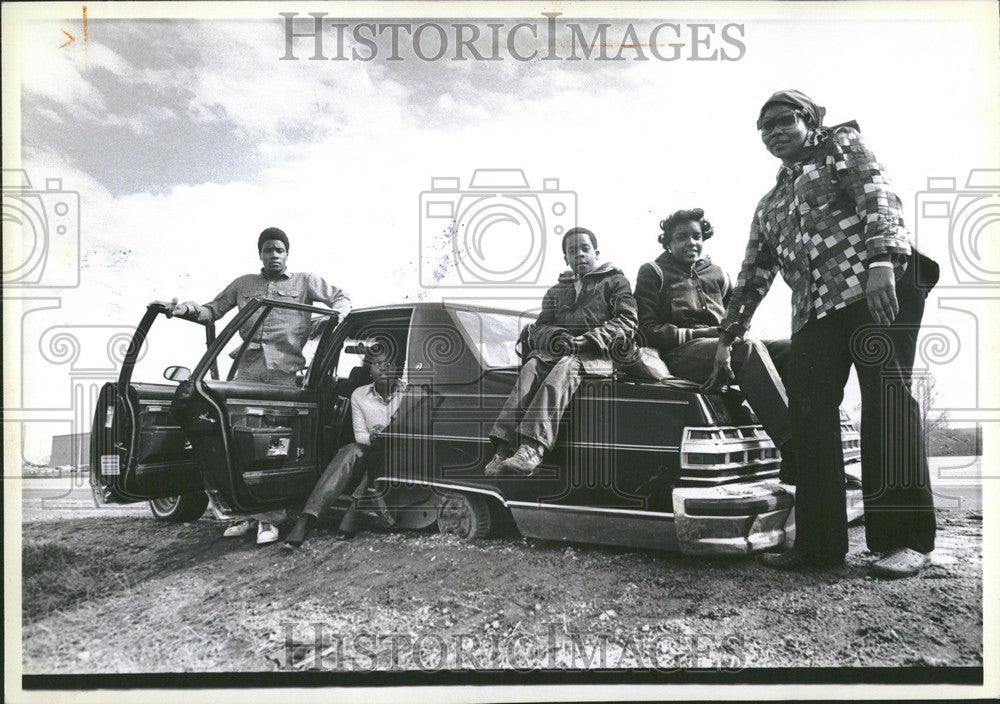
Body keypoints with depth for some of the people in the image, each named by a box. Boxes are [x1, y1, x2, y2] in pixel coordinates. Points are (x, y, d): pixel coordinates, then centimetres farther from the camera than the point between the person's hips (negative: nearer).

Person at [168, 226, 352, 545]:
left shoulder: (304, 282, 20)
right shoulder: (243, 284, 25)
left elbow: (340, 297, 21)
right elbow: (213, 310, 25)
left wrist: (336, 314, 0)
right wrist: (190, 309, 5)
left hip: (284, 369, -3)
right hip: (248, 366, 3)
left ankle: (269, 517, -9)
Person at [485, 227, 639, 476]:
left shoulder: (615, 281, 17)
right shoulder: (556, 291, 30)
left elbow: (627, 323, 3)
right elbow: (539, 328, 19)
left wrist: (588, 339, -12)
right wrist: (557, 338, -7)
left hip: (598, 355, -4)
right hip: (557, 350, 4)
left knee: (565, 367, -36)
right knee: (531, 367, -29)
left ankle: (532, 449, -54)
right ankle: (504, 447, -44)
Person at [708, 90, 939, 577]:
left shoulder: (840, 144, 14)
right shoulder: (769, 204, 30)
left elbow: (878, 196, -4)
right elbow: (753, 274, 29)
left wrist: (882, 261, -21)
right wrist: (728, 337, 24)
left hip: (880, 283, -6)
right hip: (815, 311, 6)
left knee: (886, 399, -15)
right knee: (808, 411, -5)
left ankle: (906, 539, -14)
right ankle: (819, 541, -3)